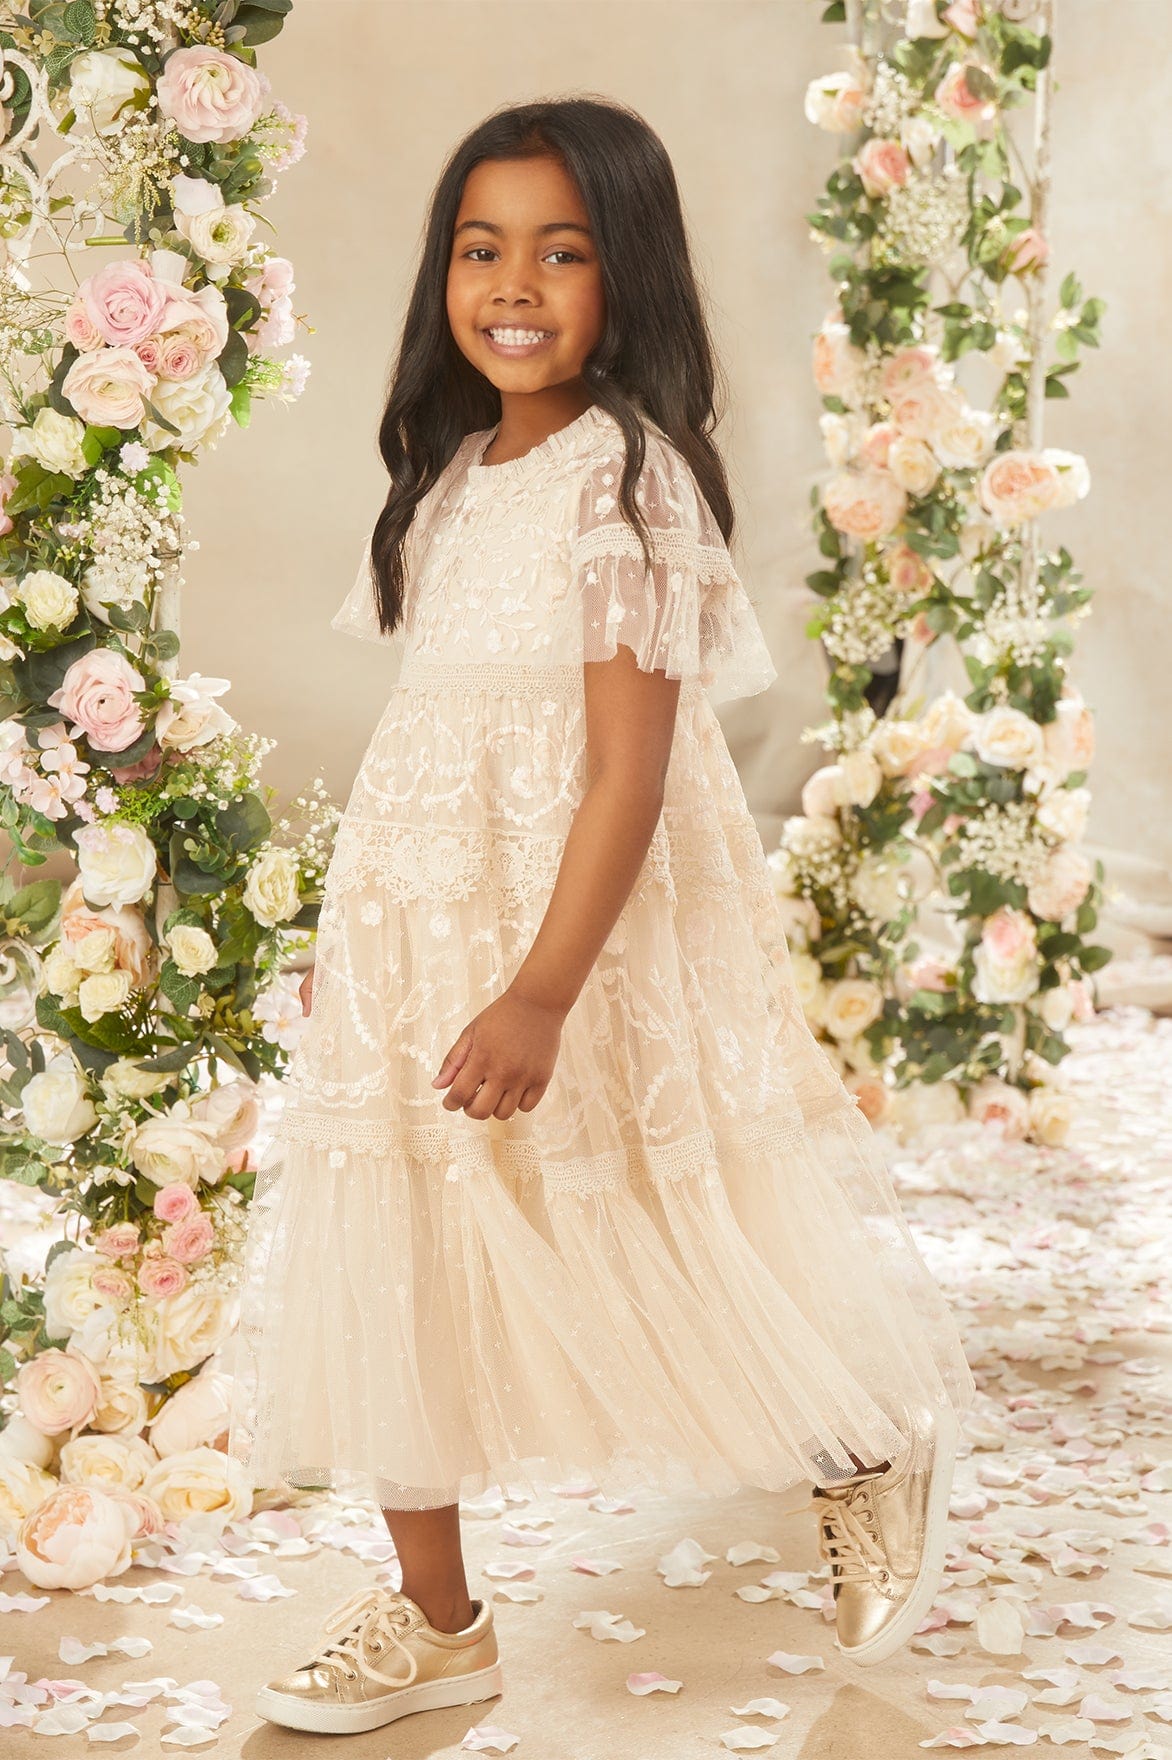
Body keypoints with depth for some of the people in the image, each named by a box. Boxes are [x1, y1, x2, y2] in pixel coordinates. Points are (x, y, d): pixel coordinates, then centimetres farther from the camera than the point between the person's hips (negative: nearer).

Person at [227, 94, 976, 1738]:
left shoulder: (627, 477, -15)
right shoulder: (457, 472, 8)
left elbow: (630, 771, -20)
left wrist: (542, 996, -26)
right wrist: (365, 937, 18)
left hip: (581, 932, -7)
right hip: (419, 929, 8)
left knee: (644, 1260, 6)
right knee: (389, 1268, 10)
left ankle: (871, 1457, 34)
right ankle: (435, 1619, 26)